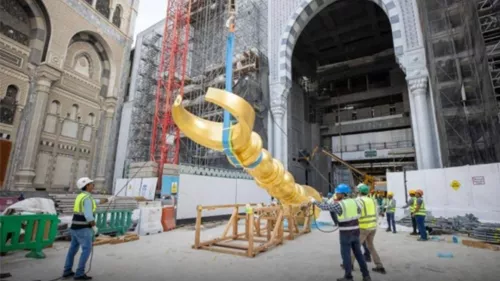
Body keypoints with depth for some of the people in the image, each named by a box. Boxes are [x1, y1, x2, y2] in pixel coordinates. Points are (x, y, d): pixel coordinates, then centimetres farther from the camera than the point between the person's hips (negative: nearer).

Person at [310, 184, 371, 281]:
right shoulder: (354, 202, 1)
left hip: (346, 234, -6)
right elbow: (359, 211, 20)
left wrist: (314, 201, 4)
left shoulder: (339, 204, -17)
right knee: (358, 253, 16)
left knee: (346, 255, 6)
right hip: (355, 231, 6)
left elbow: (325, 207, -9)